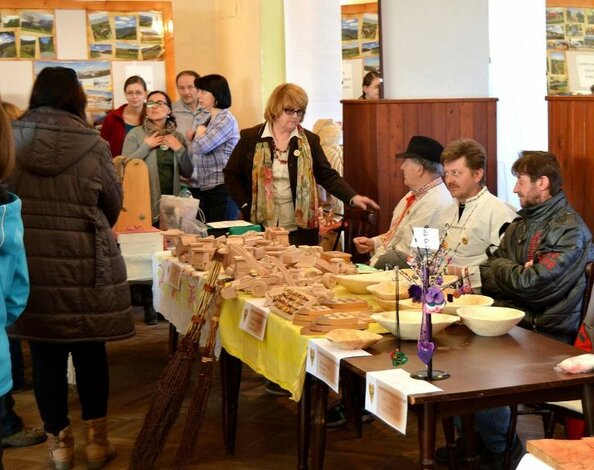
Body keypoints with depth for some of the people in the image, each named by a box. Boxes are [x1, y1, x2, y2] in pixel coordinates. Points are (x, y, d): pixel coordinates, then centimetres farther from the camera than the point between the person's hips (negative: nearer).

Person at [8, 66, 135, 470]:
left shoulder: (10, 139, -5)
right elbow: (114, 204, 3)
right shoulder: (93, 146, -10)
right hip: (85, 266, -1)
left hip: (26, 266, 1)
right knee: (90, 352, 12)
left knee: (46, 355, 11)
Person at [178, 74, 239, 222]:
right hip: (203, 188, 8)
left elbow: (200, 147, -20)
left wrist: (200, 131, -3)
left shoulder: (225, 119, -10)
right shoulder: (209, 120, 16)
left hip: (221, 188, -8)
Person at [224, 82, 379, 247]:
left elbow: (328, 176, 3)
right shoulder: (251, 138, 1)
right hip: (260, 227, -1)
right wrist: (246, 206, -5)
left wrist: (353, 197, -12)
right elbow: (231, 175, 5)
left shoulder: (309, 140, 5)